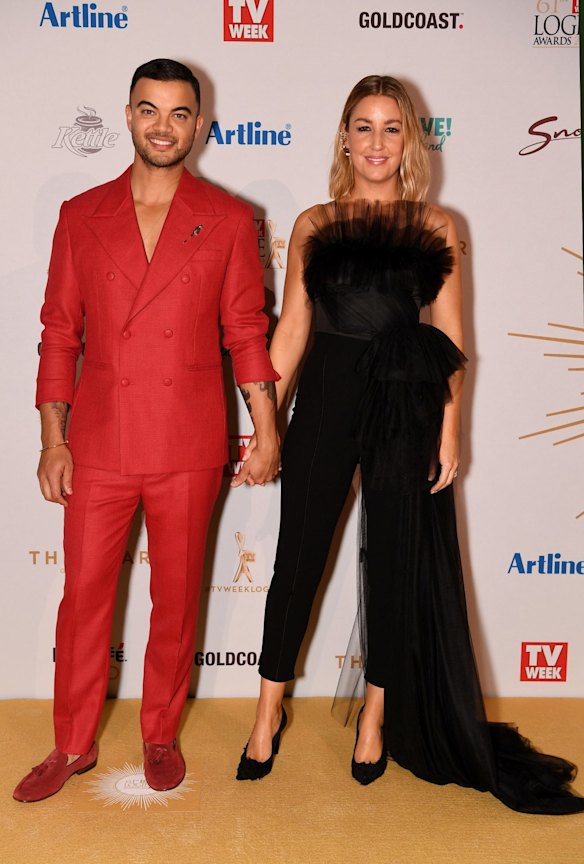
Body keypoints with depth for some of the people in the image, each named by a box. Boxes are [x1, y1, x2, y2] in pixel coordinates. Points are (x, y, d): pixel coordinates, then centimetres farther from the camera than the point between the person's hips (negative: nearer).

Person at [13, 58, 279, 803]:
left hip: (188, 449, -1)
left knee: (176, 598, 10)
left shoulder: (227, 220, 3)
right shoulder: (81, 216, 6)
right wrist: (53, 439, 1)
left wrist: (266, 432, -2)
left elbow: (246, 331, 3)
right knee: (83, 597, 9)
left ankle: (161, 735, 31)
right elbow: (59, 333, 6)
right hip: (99, 446, 2)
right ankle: (74, 745, 28)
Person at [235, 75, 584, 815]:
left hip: (406, 407, 0)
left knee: (396, 562, 8)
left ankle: (377, 717, 28)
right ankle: (269, 713, 24)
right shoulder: (314, 225, 7)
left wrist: (449, 428, -4)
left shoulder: (436, 227, 6)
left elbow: (449, 339, 4)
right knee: (297, 556, 5)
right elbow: (290, 330, 5)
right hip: (325, 398, 0)